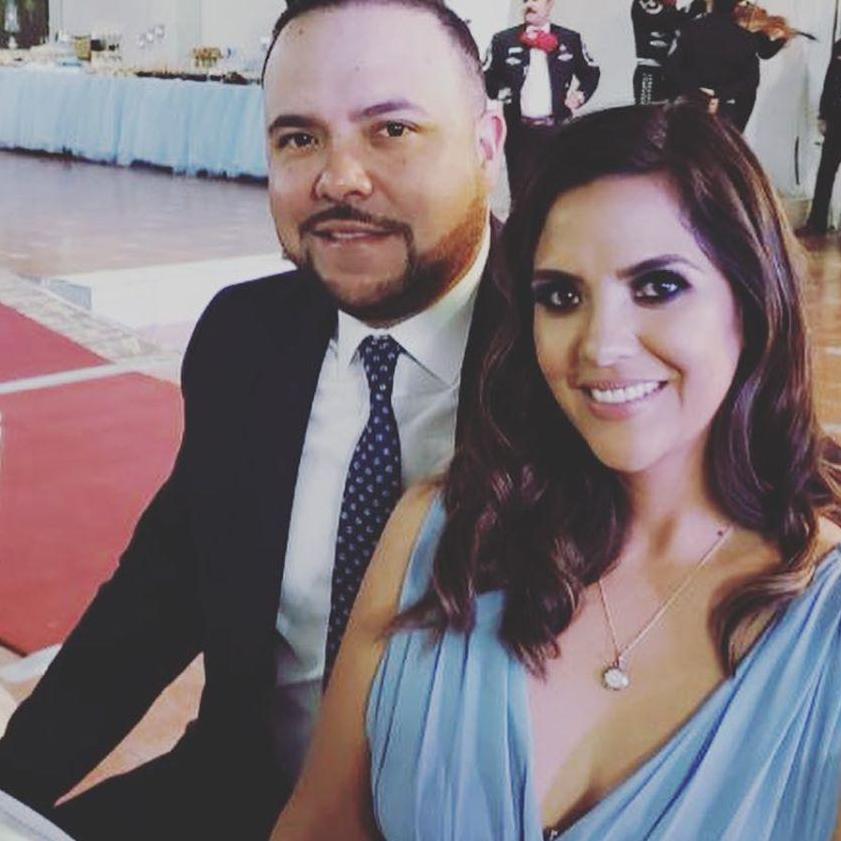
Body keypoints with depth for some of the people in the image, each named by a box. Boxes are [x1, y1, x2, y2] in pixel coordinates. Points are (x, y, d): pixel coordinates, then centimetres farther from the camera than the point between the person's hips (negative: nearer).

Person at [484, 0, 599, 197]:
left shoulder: (571, 39, 6)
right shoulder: (503, 40, 3)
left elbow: (591, 73, 18)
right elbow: (486, 78, 9)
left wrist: (580, 96, 2)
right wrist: (502, 94, -7)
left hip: (558, 129, 1)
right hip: (519, 131, -1)